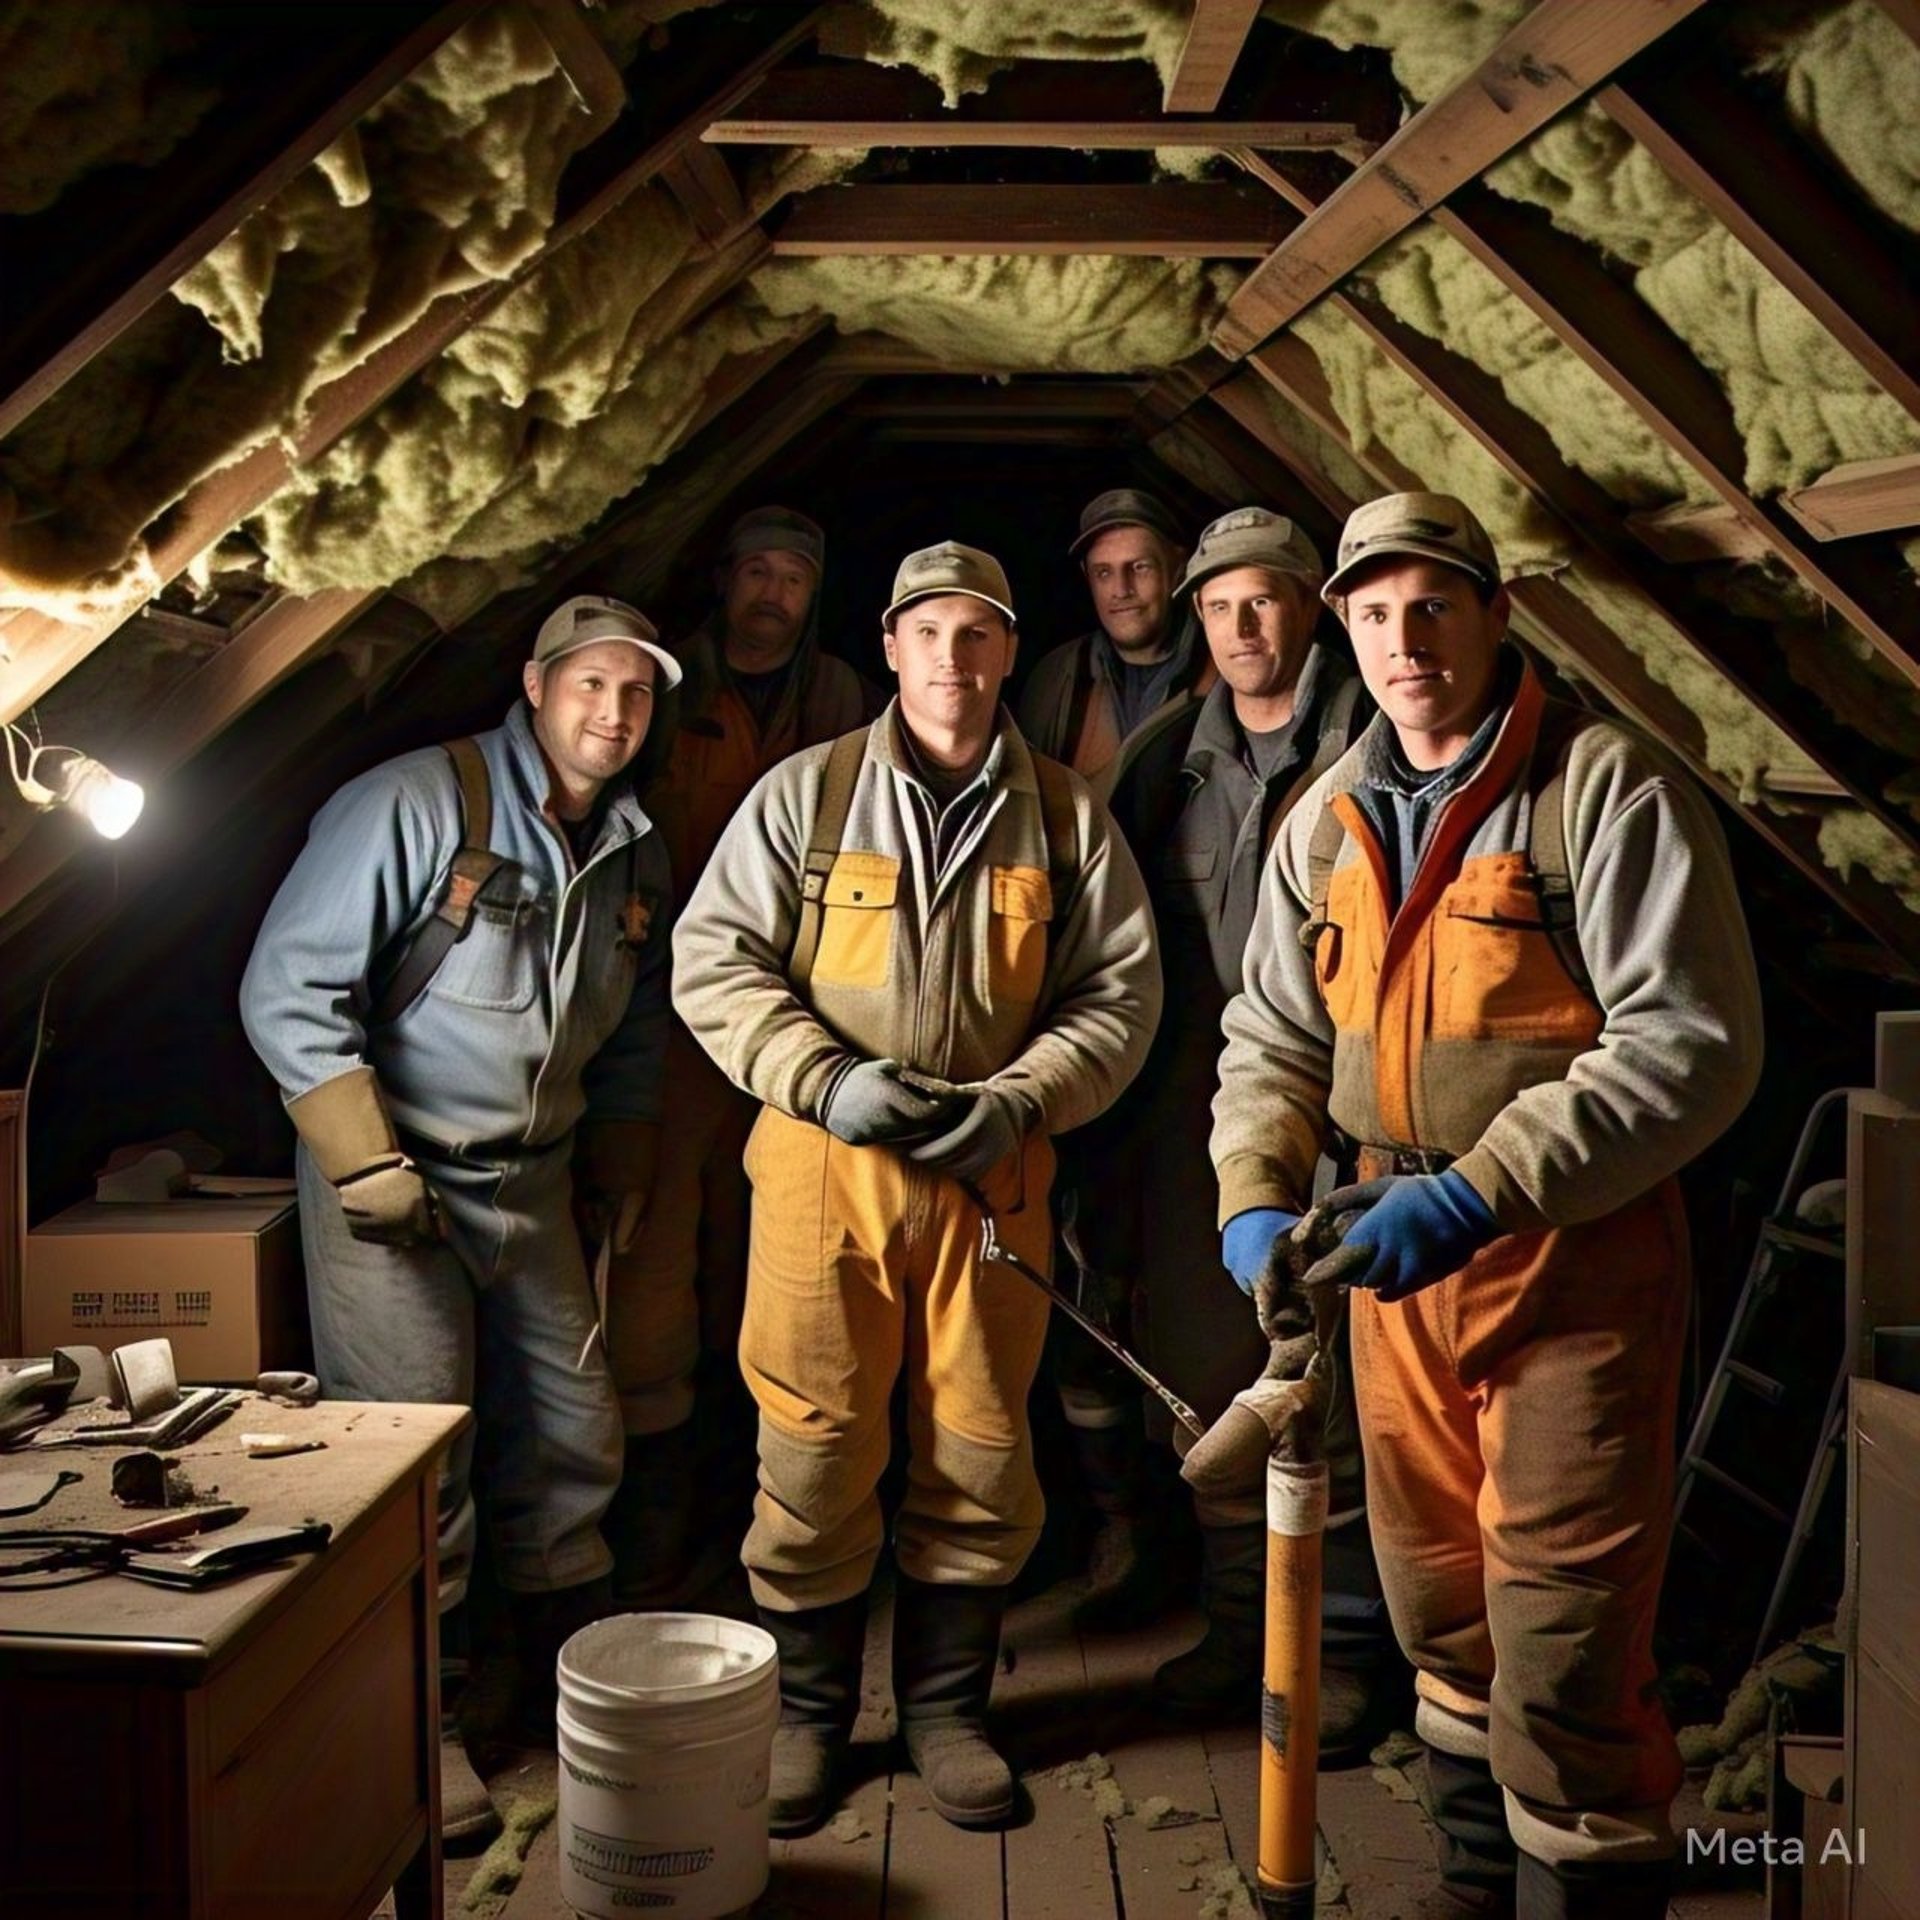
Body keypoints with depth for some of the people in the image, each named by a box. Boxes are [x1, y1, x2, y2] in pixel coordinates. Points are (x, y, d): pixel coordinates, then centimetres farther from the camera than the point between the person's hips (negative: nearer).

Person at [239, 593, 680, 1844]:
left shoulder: (635, 852, 6)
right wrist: (369, 1166, -19)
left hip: (534, 1184, 6)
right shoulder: (417, 805, -16)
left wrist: (620, 1174, 16)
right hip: (391, 1179, -6)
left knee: (573, 1434, 11)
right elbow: (289, 991, -17)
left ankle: (569, 1683, 31)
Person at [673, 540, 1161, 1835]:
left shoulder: (1065, 816, 8)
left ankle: (946, 1706, 28)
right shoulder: (806, 794, 3)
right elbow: (713, 959, 0)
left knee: (981, 1457, 8)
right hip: (824, 1163, -1)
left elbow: (1121, 988, 7)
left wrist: (1023, 1099, -8)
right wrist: (825, 1079, -13)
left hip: (993, 1178, 2)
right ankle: (810, 1711, 24)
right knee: (815, 1451, 4)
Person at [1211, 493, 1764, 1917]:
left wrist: (1481, 1192, -24)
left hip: (1576, 1258, -6)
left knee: (1563, 1640, -4)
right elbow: (1276, 1040, 15)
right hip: (1397, 1260, 6)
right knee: (1442, 1619, 20)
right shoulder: (1330, 822, 10)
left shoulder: (1611, 787, -11)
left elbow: (1694, 1042, -18)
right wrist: (1253, 1202, -3)